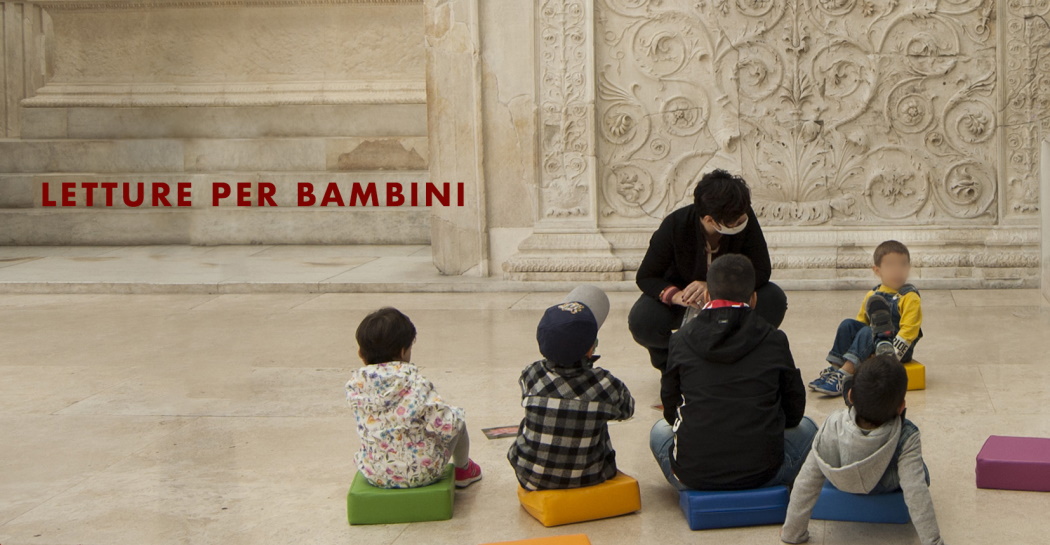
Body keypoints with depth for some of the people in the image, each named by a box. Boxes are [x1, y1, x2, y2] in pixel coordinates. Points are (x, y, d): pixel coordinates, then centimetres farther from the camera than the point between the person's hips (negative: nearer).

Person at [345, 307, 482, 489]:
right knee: (458, 422, 23)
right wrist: (455, 414, -1)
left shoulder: (355, 385, -10)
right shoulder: (414, 383, -22)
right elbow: (447, 425, -23)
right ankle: (463, 469, 50)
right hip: (422, 472, -4)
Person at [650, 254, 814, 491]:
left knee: (660, 429, 34)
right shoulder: (774, 340, -1)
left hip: (693, 475, 1)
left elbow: (671, 411, 10)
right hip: (762, 474, -1)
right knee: (806, 427, 29)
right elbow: (794, 411, 9)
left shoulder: (682, 339, 0)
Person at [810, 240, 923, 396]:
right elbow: (861, 321, 17)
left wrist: (892, 356, -24)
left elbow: (908, 329, -16)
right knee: (847, 324, -10)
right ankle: (835, 367, -17)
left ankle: (844, 375, -40)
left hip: (898, 347, -6)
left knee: (866, 333, -30)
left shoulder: (910, 297, -8)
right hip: (875, 340, 6)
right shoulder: (872, 295, 12)